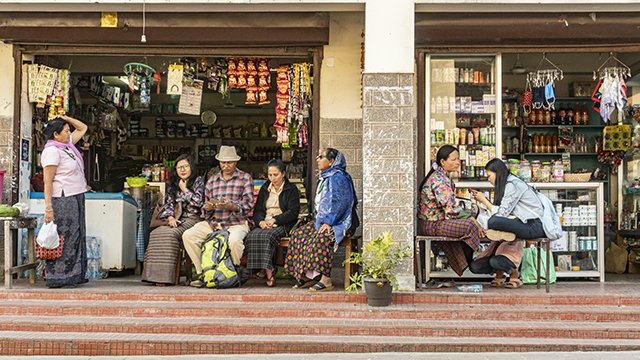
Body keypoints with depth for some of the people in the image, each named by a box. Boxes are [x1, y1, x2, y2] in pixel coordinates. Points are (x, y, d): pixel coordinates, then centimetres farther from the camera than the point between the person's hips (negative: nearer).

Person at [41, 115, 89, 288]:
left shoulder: (67, 145, 15)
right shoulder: (52, 151, -12)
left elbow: (83, 128, 30)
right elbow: (47, 181, -16)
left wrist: (66, 118, 14)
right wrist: (48, 208, -21)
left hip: (76, 198, 10)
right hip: (63, 199, -10)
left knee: (76, 235, 10)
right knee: (64, 237, -8)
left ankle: (74, 275, 15)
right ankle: (58, 277, -3)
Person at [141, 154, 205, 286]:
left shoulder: (198, 181, 6)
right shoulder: (173, 185, 22)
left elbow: (199, 202, -5)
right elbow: (168, 203, 13)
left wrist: (184, 189, 1)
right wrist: (170, 217, -5)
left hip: (192, 219, -5)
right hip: (177, 220, 5)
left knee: (170, 234, -31)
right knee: (156, 233, -24)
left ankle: (166, 275, -31)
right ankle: (155, 274, -28)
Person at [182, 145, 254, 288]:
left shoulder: (245, 178, 5)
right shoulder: (212, 180, 18)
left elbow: (248, 203, -7)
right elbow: (205, 206, 17)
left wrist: (230, 206, -25)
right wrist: (208, 207, -9)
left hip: (236, 223, -5)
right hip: (212, 223, 5)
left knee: (234, 240, -37)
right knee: (188, 236, -15)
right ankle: (202, 272, -6)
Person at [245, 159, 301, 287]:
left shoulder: (291, 189, 7)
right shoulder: (264, 189, 23)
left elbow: (293, 212, -4)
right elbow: (257, 210, 16)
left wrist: (274, 220, -14)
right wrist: (261, 222, -7)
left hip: (283, 225, -4)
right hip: (264, 224, 4)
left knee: (267, 236, -36)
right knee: (252, 236, -29)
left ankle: (266, 269, -30)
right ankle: (269, 272, -29)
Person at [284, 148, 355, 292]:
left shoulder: (338, 177, -12)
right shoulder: (325, 177, 19)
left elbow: (341, 202, -20)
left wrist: (329, 222, -23)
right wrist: (318, 219, 15)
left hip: (337, 223, -10)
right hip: (322, 220, 10)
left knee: (320, 239, -34)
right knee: (298, 235, -5)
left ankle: (326, 280, -31)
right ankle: (308, 275, -3)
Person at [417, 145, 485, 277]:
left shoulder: (444, 177, 14)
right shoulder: (439, 180, -19)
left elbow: (451, 205, 15)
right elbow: (451, 208, -24)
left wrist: (469, 216, 4)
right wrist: (471, 218, -16)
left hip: (438, 220, 11)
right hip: (431, 225, -11)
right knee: (469, 226, -23)